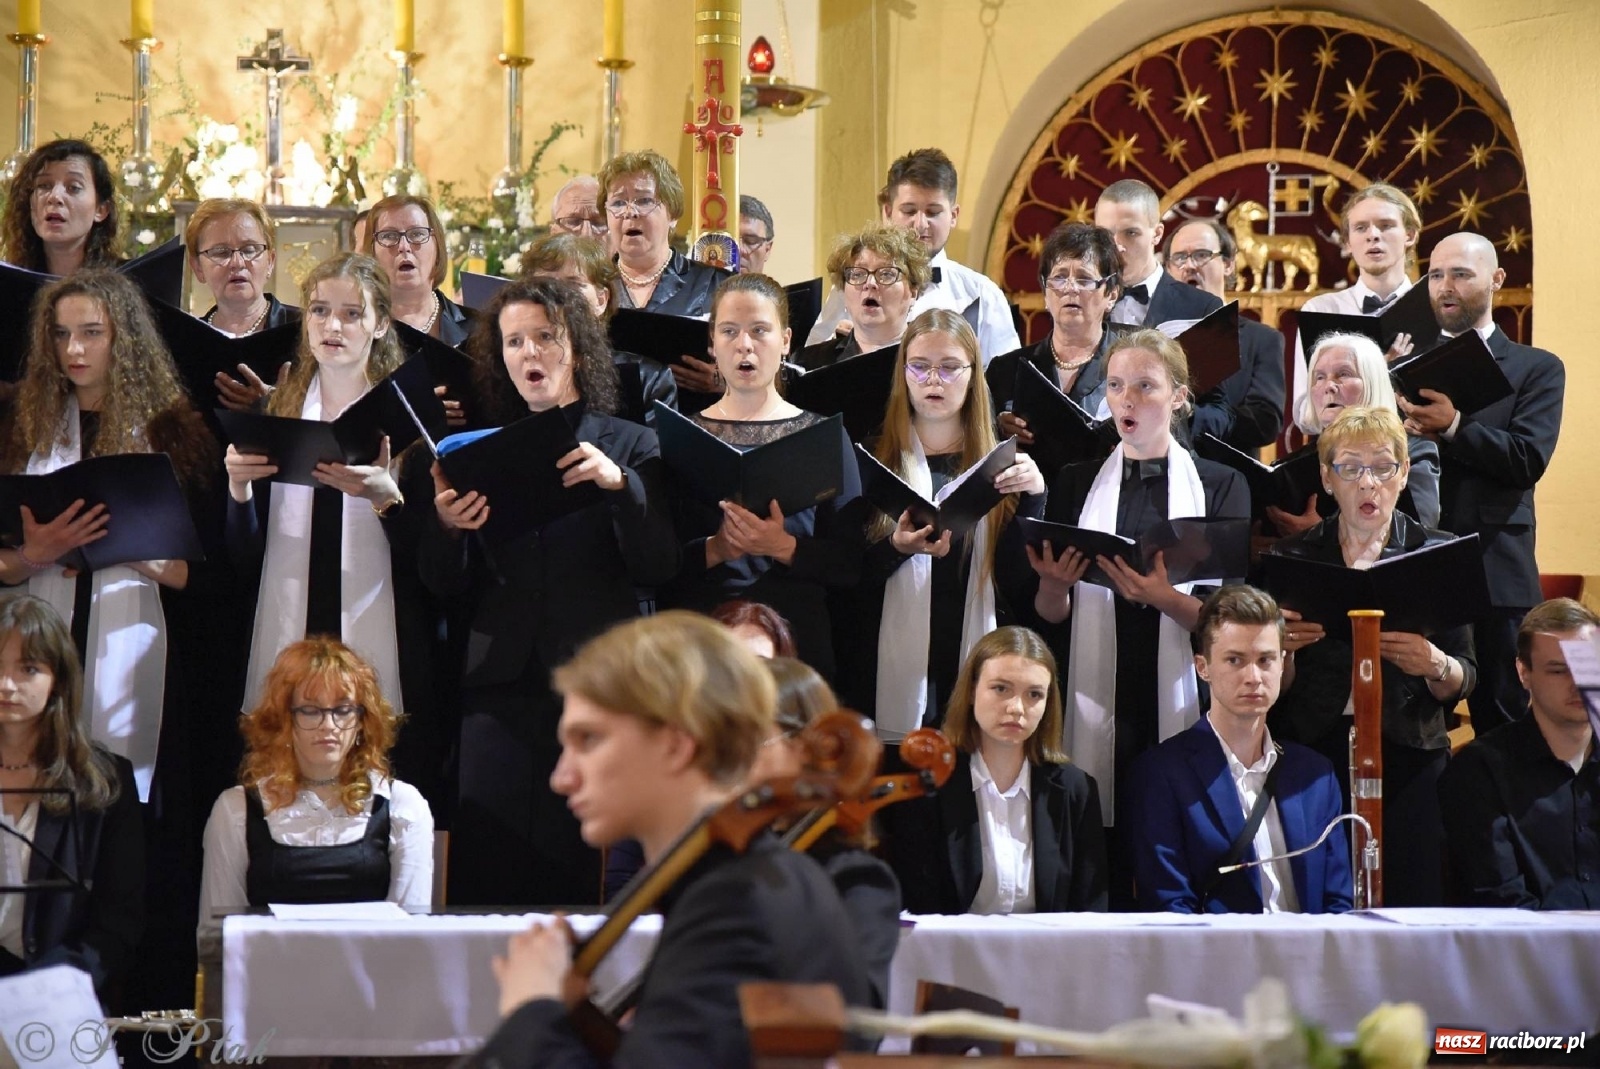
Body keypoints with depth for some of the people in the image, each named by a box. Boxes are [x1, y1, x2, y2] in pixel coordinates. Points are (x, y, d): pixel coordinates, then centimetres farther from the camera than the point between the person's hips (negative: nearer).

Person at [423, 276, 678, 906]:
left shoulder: (630, 445, 9)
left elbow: (659, 567, -4)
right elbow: (447, 588, 10)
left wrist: (619, 483, -18)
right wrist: (446, 528, -10)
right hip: (502, 685, 2)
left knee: (586, 872, -4)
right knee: (488, 875, -5)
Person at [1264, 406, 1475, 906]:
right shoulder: (1291, 559, 7)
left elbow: (1465, 680, 4)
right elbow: (1277, 691, 7)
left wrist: (1436, 666, -17)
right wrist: (1281, 651, -14)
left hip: (1409, 761, 0)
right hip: (1312, 757, 0)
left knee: (1412, 911, -6)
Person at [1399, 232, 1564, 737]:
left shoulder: (1536, 369, 6)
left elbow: (1530, 459, -9)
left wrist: (1452, 427, -21)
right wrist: (1403, 427, -16)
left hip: (1495, 571, -2)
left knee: (1501, 723, 1)